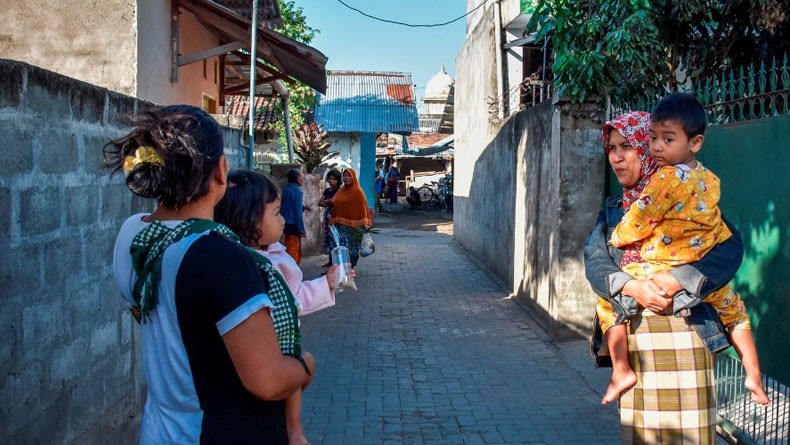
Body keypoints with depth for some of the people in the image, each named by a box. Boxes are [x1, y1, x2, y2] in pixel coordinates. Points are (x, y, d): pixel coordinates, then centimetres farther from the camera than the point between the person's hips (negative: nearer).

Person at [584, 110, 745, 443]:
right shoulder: (613, 209, 13)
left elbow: (729, 247, -13)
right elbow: (594, 261, -1)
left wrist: (677, 280, -25)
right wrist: (632, 287, -19)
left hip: (682, 330, -4)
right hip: (632, 335, 4)